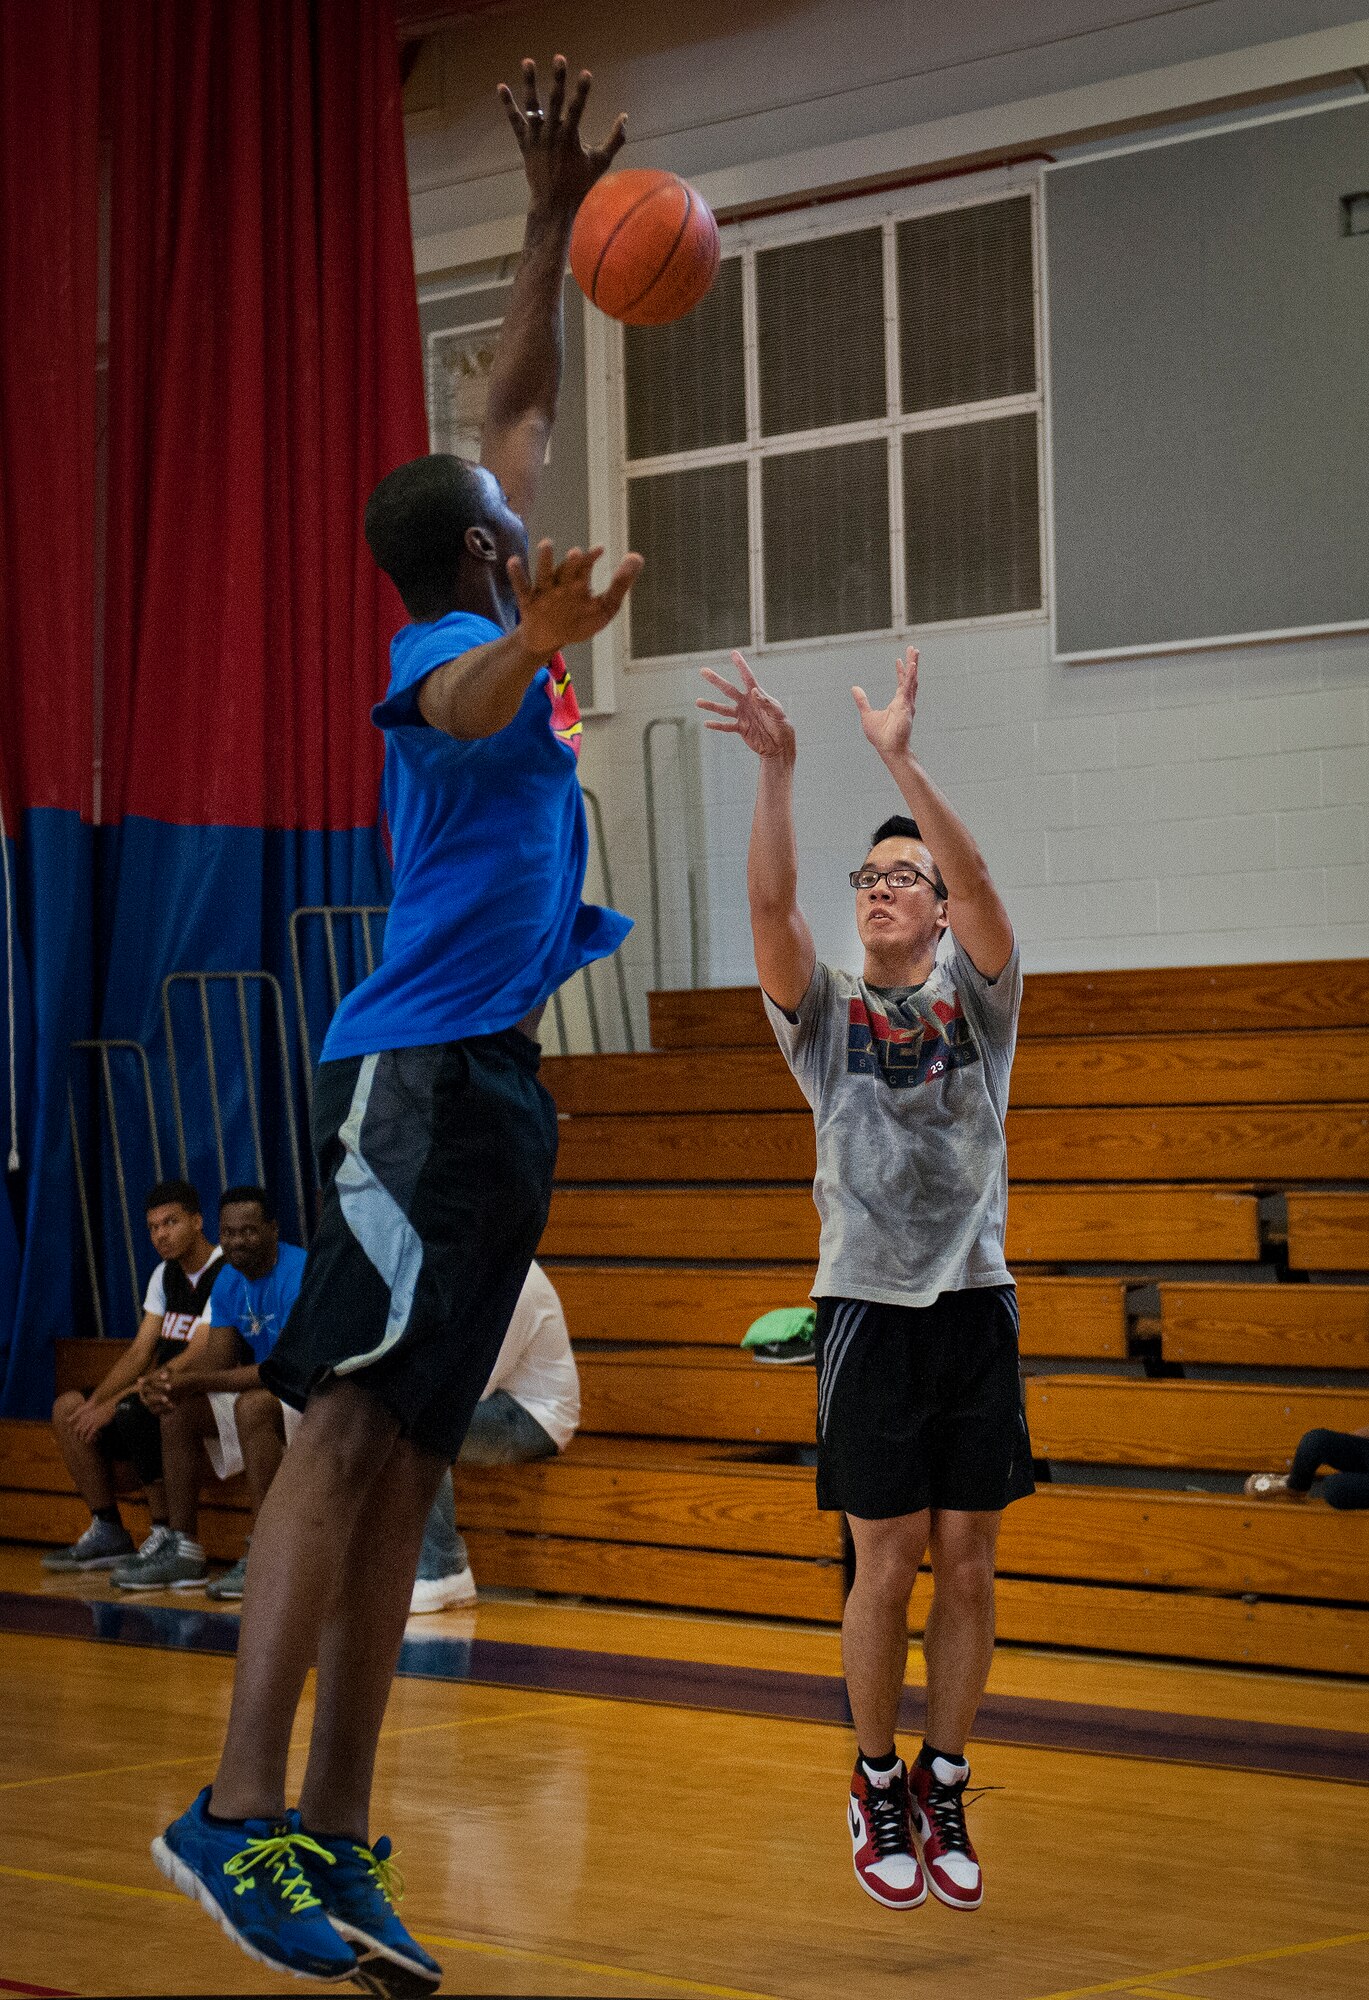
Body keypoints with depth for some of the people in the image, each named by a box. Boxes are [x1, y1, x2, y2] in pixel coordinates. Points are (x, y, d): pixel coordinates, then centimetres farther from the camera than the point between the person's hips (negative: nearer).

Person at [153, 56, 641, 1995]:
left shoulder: (491, 621, 19)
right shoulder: (455, 640, -6)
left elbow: (518, 411, 32)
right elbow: (453, 713, -32)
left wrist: (556, 217, 31)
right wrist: (537, 641, -52)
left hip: (489, 1077, 9)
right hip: (423, 1068, -9)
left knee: (404, 1459, 3)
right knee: (352, 1419, -17)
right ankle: (243, 1811, -22)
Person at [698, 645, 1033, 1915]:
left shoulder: (975, 1000, 5)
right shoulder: (825, 1013, 5)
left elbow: (981, 884, -14)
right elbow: (768, 904, -14)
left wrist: (900, 759, -26)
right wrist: (776, 771, -27)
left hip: (974, 1305, 1)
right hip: (870, 1311, -1)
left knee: (966, 1570, 4)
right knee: (888, 1571, 0)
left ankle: (945, 1789, 16)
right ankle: (878, 1787, 17)